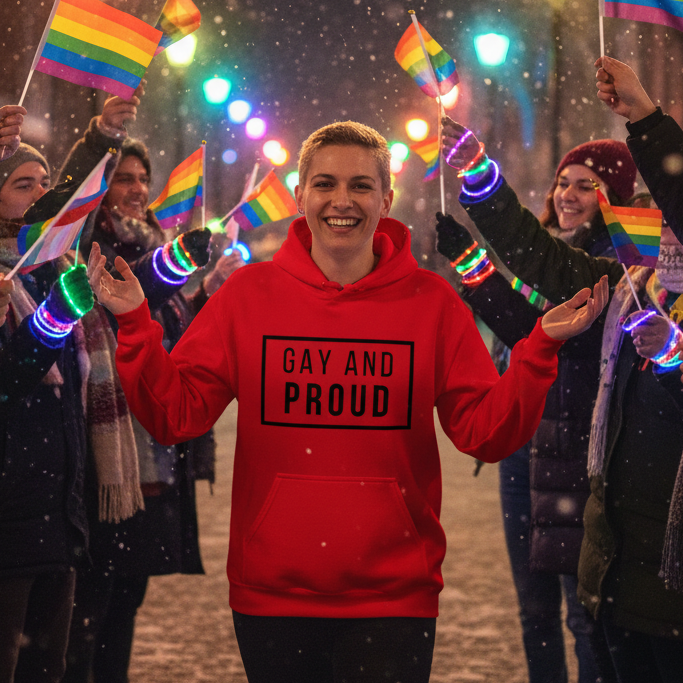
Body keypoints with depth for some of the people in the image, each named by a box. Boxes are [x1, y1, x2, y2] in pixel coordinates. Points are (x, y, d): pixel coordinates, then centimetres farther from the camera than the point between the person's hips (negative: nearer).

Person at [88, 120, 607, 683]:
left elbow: (487, 433, -3)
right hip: (272, 592, 1)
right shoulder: (248, 294, 1)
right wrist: (134, 323, -14)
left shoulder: (430, 300, 0)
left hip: (393, 597, 0)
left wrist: (542, 346, -15)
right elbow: (176, 415, -2)